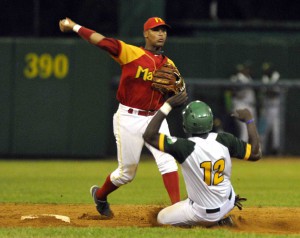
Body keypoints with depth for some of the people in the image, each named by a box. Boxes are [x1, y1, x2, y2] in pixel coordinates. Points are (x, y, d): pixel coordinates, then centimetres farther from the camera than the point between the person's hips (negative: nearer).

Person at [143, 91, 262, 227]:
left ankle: (214, 221, 1)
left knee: (161, 218, 18)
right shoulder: (224, 140, -16)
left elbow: (149, 136, -24)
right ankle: (222, 218, 26)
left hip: (204, 213, -5)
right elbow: (255, 153, -5)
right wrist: (249, 120, 2)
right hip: (227, 204, 5)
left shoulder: (185, 147, -27)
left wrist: (167, 107, -20)